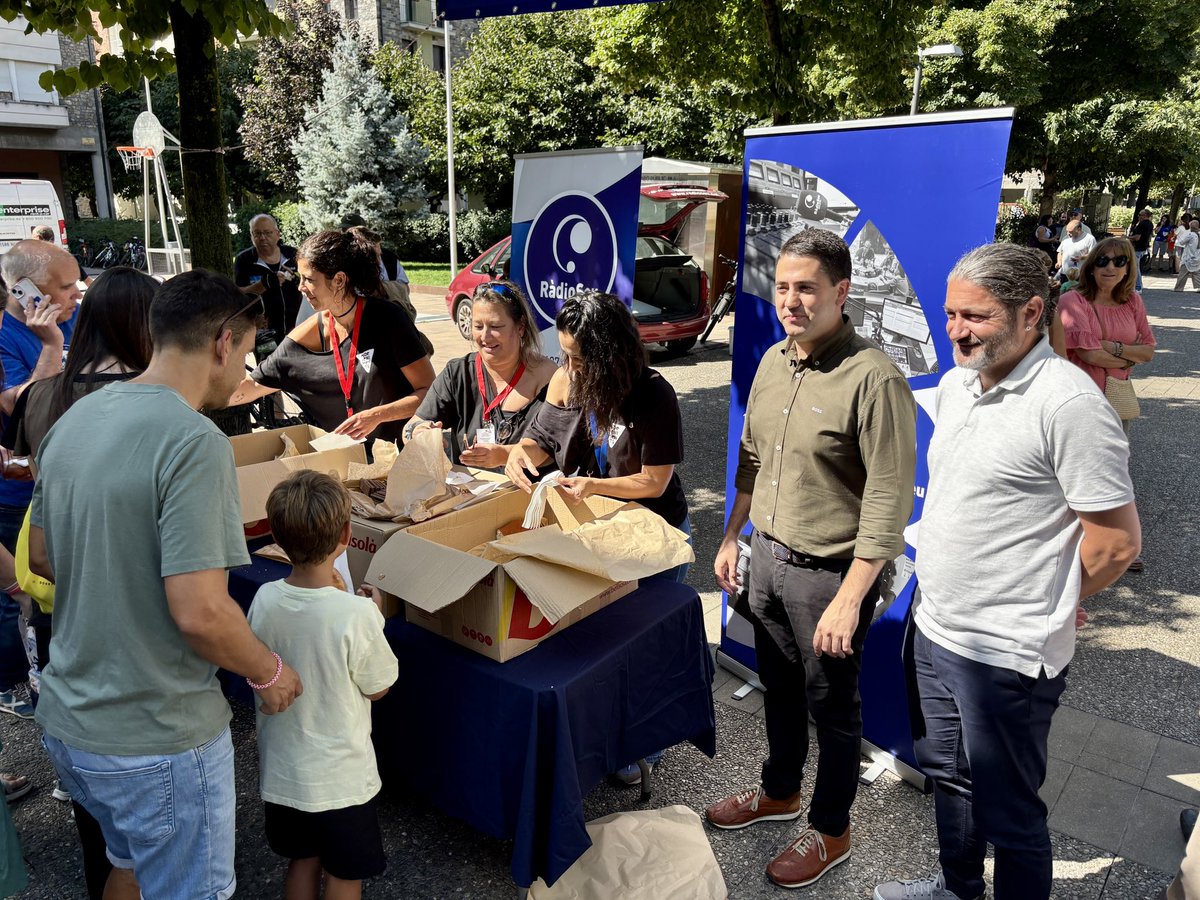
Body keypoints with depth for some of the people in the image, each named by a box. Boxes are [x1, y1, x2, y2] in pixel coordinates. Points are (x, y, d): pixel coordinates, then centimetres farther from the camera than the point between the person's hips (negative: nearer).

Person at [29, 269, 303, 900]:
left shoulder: (73, 420, 1)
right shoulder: (194, 442, -25)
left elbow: (41, 557, 12)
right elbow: (199, 612, -28)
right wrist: (270, 673, -11)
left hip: (65, 722, 8)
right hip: (157, 743, -8)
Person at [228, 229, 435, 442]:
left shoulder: (387, 319, -8)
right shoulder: (308, 334, 3)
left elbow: (429, 389, -9)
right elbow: (254, 385, 9)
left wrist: (376, 415, -19)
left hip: (401, 448, -4)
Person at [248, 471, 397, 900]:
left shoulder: (264, 600, -14)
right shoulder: (357, 614, -29)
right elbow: (377, 687, -13)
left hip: (281, 769, 4)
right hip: (339, 777, -4)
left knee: (302, 860, 26)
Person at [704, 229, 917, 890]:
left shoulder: (873, 379, -21)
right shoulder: (773, 361, 4)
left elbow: (888, 504, -21)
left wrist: (849, 600, -22)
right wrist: (732, 537, 15)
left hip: (828, 572, -7)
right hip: (768, 556, 7)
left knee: (832, 708, 13)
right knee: (779, 687, 24)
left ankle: (830, 831, 36)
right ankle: (780, 792, 48)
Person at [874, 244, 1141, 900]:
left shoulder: (1068, 402, -20)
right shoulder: (955, 385, 5)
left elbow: (1117, 539, -17)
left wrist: (1044, 609, -4)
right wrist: (942, 595, 14)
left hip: (1004, 655, -8)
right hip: (932, 628, 8)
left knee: (1007, 811, 12)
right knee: (947, 773, 26)